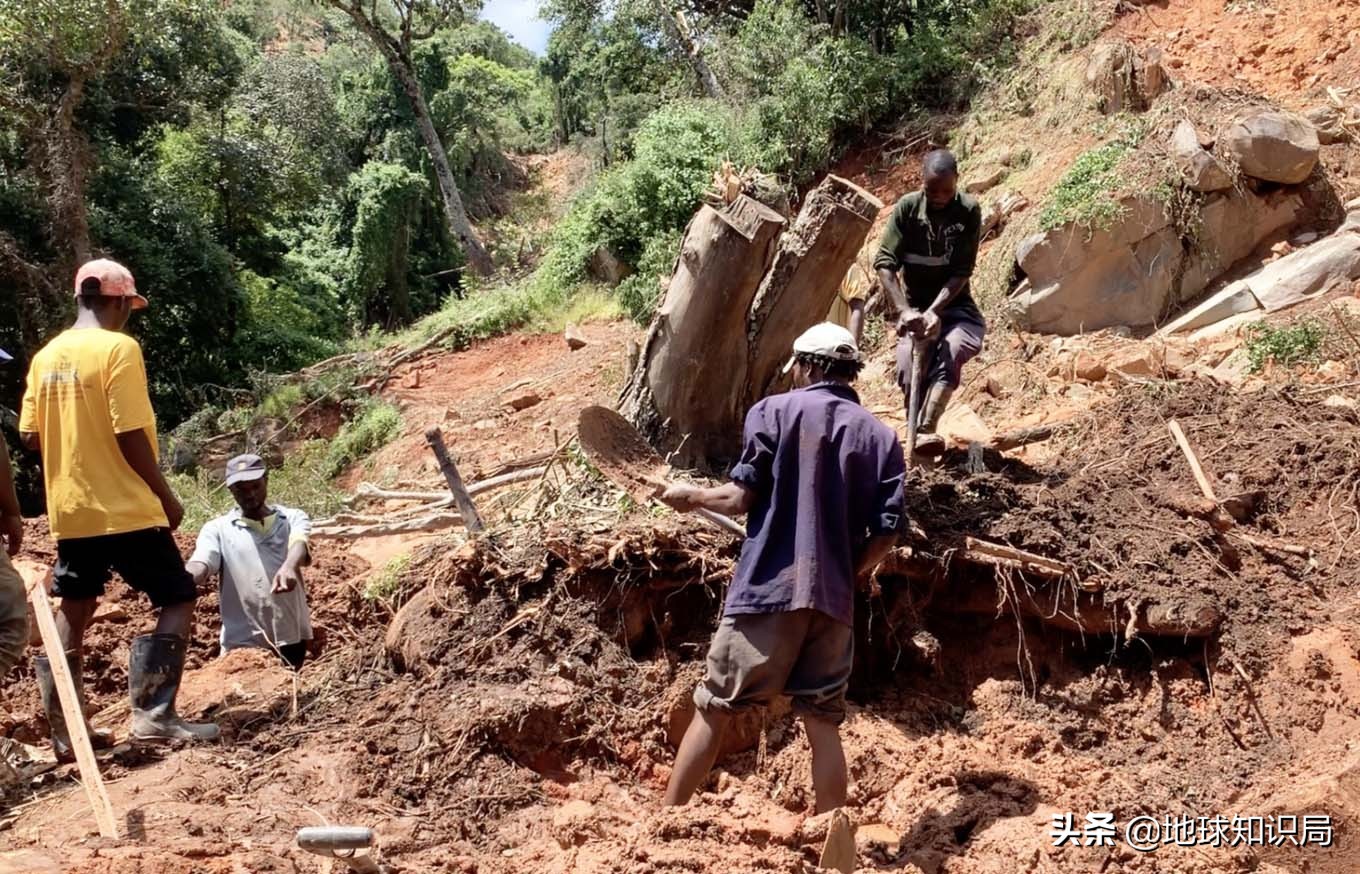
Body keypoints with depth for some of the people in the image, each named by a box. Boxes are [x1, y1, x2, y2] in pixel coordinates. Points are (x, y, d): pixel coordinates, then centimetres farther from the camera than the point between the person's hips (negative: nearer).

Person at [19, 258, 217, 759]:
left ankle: (64, 731, 19)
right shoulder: (119, 348, -13)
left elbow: (30, 436, 10)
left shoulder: (46, 356, 8)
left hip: (69, 511, 7)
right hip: (125, 509, -7)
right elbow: (130, 435, -17)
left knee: (74, 612, 15)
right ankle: (153, 714, -8)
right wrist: (165, 496, -8)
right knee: (177, 600, 2)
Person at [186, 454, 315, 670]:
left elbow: (299, 543, -13)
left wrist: (289, 567, -38)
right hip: (242, 641, -1)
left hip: (290, 637, 1)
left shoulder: (293, 518, 8)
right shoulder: (218, 529, 7)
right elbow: (200, 563, -10)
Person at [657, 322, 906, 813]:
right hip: (833, 599, 3)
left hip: (768, 590, -3)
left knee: (714, 708, 6)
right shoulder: (882, 438, 8)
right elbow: (885, 534, 4)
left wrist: (692, 496, 13)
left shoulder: (774, 412, -1)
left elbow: (740, 499, -6)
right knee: (823, 722, 9)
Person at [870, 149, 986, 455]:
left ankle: (925, 430, -41)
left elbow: (962, 270, -14)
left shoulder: (969, 211, -11)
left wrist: (934, 311, -26)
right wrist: (905, 310, -26)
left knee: (950, 355, -29)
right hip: (915, 306, 1)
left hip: (954, 304, -1)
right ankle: (915, 434, -4)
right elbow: (885, 263, -14)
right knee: (909, 372, -19)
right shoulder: (907, 208, -9)